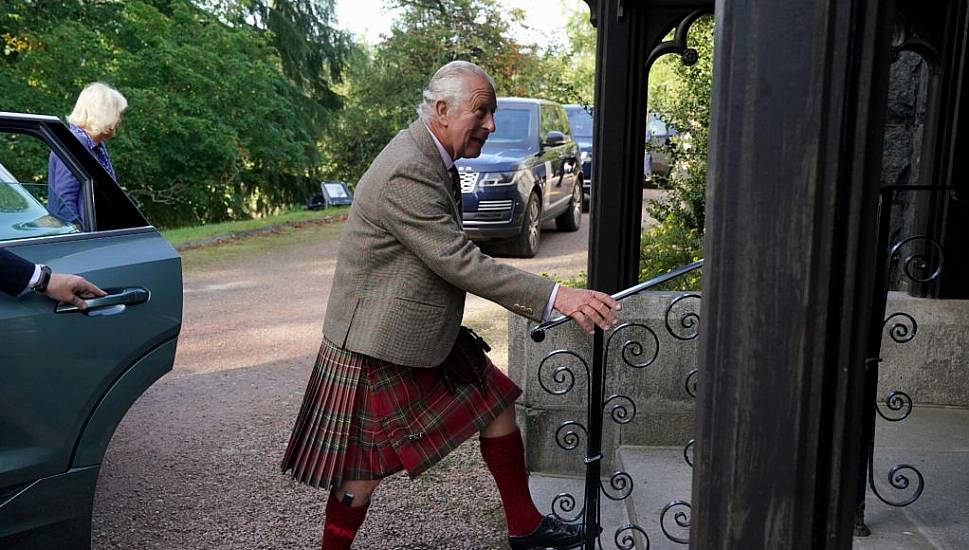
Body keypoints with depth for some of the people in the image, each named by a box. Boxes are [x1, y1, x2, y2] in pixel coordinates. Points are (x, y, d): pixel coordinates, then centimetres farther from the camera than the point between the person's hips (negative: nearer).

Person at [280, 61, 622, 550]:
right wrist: (553, 298, -31)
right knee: (365, 471, 3)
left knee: (497, 404, 12)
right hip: (377, 351, -10)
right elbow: (460, 263, -30)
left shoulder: (433, 160, 7)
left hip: (429, 337, 10)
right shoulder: (405, 174, -26)